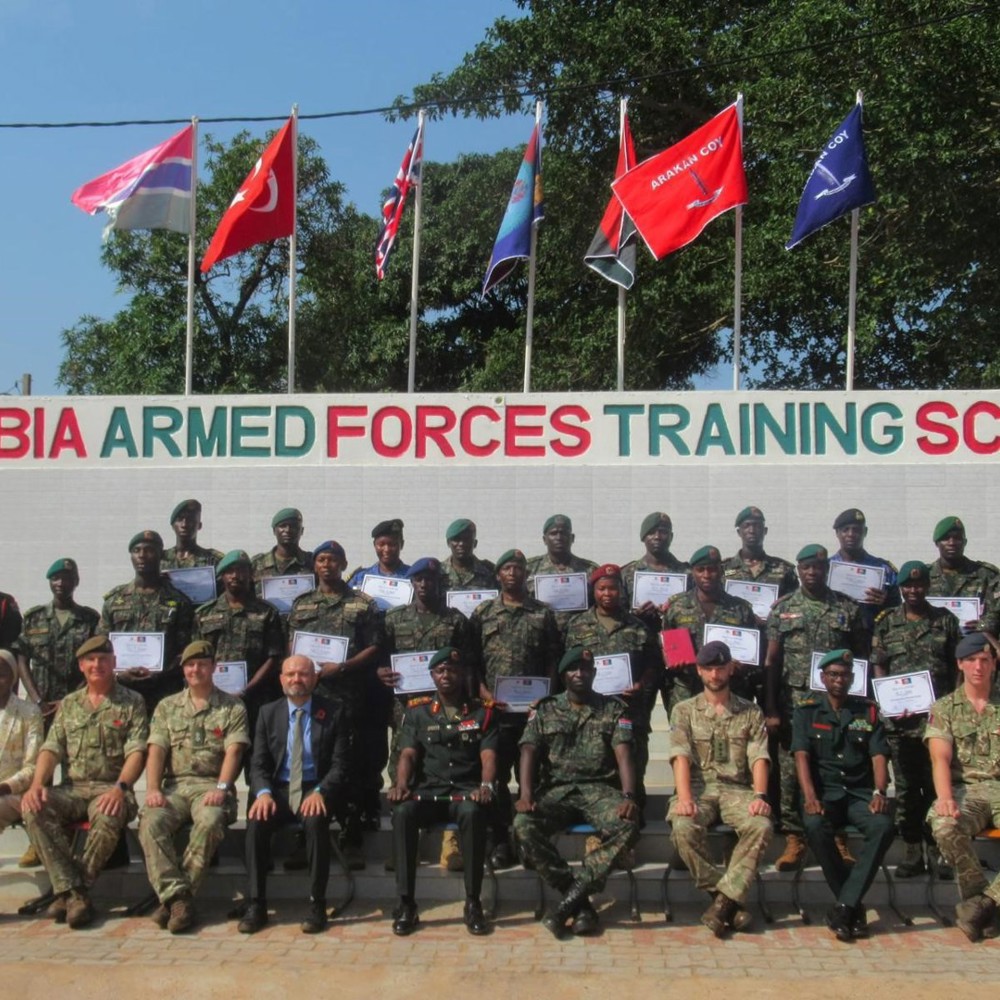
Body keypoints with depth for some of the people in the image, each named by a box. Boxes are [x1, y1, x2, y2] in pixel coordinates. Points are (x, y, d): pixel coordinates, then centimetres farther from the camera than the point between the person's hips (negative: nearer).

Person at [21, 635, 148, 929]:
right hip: (72, 787, 4)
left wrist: (120, 788, -23)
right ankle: (73, 891, -25)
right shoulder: (68, 704, 18)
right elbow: (51, 749, 8)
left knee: (108, 817, -38)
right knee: (34, 810, -28)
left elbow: (136, 751, -5)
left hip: (110, 788, -3)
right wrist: (37, 783, -11)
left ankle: (69, 890, -19)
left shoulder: (132, 703, 5)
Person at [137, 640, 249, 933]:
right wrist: (153, 789, -10)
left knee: (210, 822, -35)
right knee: (151, 823, -29)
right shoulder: (167, 707, 17)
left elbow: (233, 752, -3)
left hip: (211, 786, -2)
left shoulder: (232, 708, 9)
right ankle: (177, 895, -26)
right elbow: (156, 752, 7)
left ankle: (171, 895, -23)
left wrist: (221, 788, -19)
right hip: (175, 785, 3)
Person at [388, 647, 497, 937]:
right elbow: (408, 754, 5)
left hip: (465, 792, -1)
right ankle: (406, 903, -25)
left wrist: (486, 785, -21)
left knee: (473, 812, -38)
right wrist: (401, 784, -16)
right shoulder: (417, 712, 15)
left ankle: (473, 903, -27)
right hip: (427, 792, 1)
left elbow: (488, 756, 0)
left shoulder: (482, 713, 11)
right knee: (403, 811, -33)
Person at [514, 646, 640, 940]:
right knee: (523, 825, -30)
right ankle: (580, 903, -18)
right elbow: (529, 753, 2)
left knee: (627, 826, -33)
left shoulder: (614, 709, 10)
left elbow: (623, 755, -3)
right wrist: (526, 794, -16)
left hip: (600, 789, -1)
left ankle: (569, 899, -24)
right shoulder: (544, 709, 13)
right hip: (556, 790, 1)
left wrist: (628, 796, -21)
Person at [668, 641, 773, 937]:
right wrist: (684, 798, -21)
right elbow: (681, 757, -4)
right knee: (683, 828, -33)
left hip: (736, 789, 1)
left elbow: (759, 758, 1)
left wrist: (760, 796, -18)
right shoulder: (684, 710, 10)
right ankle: (732, 900, -15)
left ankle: (723, 899, -23)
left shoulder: (750, 712, 13)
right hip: (698, 787, 0)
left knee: (761, 826, -32)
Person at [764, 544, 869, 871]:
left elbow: (862, 657, 8)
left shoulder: (848, 608, 6)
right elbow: (771, 661, 2)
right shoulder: (782, 608, 4)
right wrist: (770, 710, -4)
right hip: (793, 703, 0)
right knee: (791, 771, 1)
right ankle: (794, 839, 10)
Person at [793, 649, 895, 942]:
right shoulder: (806, 711, 9)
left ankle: (844, 906, -24)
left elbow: (879, 755, 4)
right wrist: (810, 796, -19)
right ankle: (854, 906, -18)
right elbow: (801, 755, -3)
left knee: (883, 826, -31)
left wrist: (879, 792, -15)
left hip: (860, 792, 1)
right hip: (824, 791, -1)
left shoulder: (867, 711, 14)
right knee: (815, 825, -34)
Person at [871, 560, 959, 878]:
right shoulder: (886, 622, 8)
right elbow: (878, 666, 8)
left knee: (936, 783, 1)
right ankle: (912, 850, 14)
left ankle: (937, 848, 13)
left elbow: (957, 666, 7)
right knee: (906, 787, 6)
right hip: (899, 718, 1)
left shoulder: (946, 620, 7)